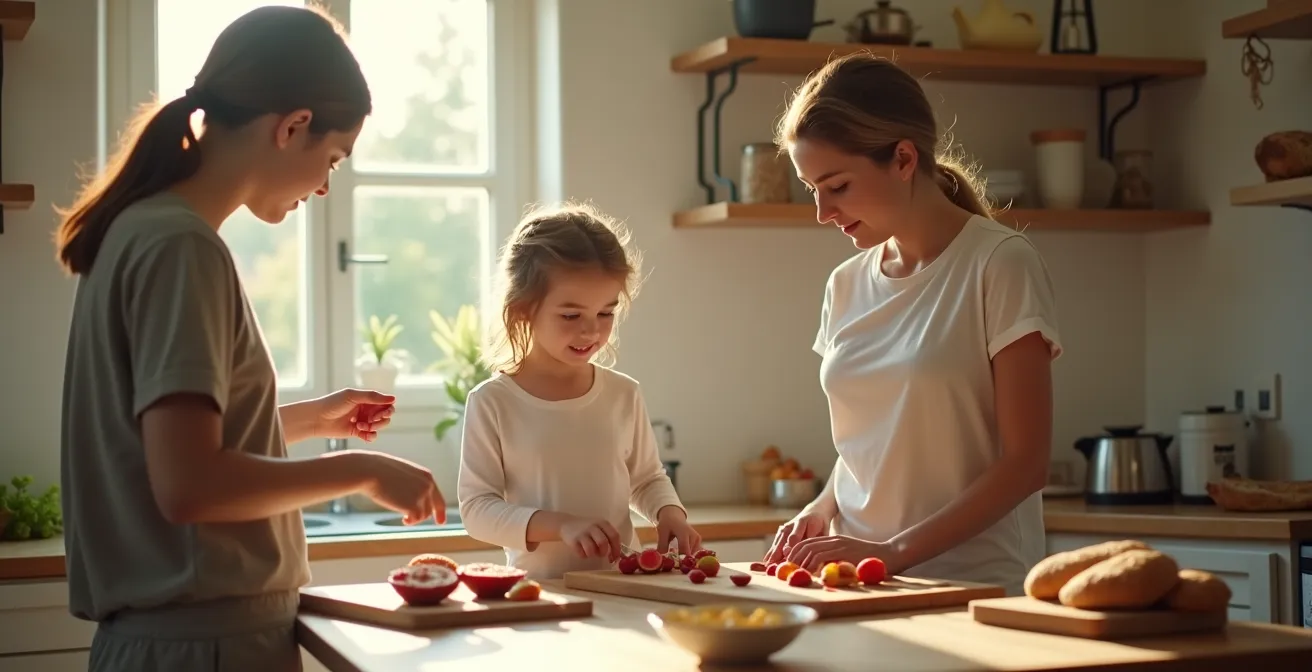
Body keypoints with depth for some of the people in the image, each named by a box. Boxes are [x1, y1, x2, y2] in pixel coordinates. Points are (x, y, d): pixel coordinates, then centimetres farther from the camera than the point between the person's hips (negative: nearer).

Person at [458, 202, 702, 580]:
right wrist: (560, 525, -18)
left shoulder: (624, 394, 8)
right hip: (537, 587, -2)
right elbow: (476, 509, -5)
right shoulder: (492, 403, -3)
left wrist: (669, 513, 0)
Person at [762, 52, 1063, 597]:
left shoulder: (999, 264, -4)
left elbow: (1024, 464, -7)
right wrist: (821, 511, 2)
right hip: (862, 589, 5)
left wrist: (894, 552, -14)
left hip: (973, 587, -5)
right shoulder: (846, 285, 12)